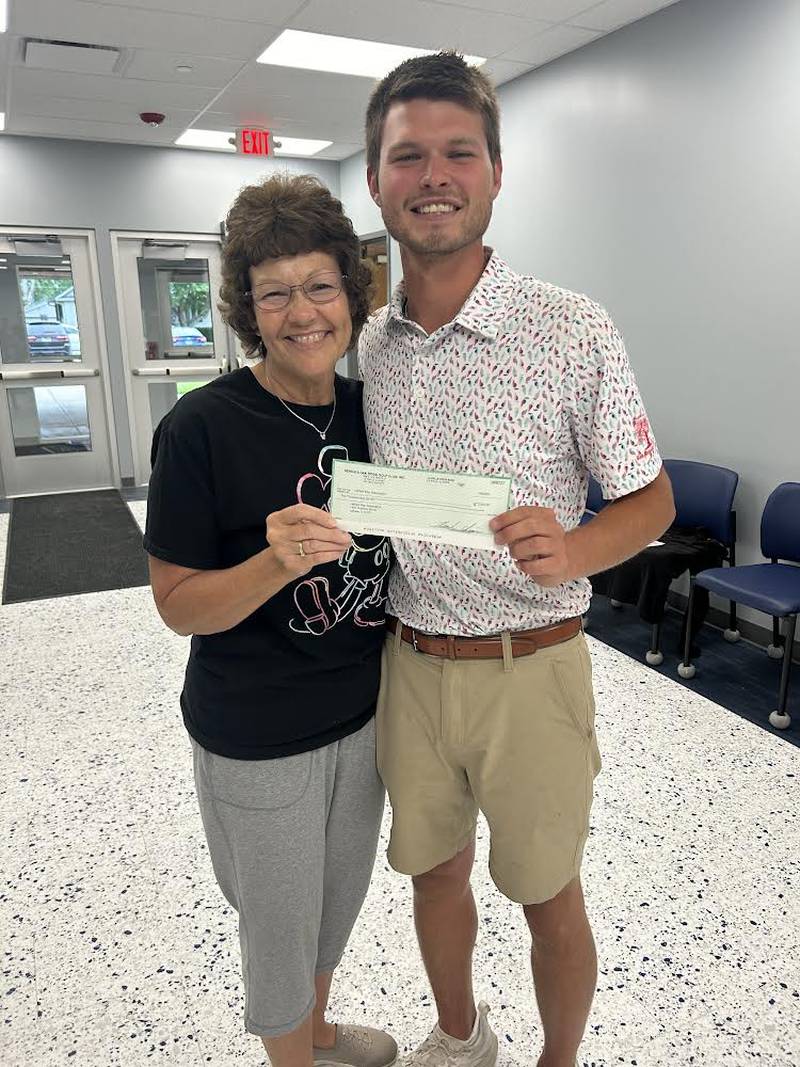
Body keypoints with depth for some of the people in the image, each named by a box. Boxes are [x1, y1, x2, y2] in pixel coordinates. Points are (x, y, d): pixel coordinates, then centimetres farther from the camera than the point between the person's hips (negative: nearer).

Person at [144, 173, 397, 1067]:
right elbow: (177, 604, -17)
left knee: (340, 897, 26)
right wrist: (277, 563, -33)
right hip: (258, 739, -5)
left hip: (364, 713, 6)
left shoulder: (367, 408, -2)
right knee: (280, 919, 17)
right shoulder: (203, 426, -19)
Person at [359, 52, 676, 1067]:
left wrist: (571, 548, -28)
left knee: (548, 896, 16)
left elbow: (652, 500, -8)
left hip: (528, 668, -4)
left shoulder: (572, 328, -14)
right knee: (433, 870, 23)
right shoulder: (365, 343, 1)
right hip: (408, 662, 5)